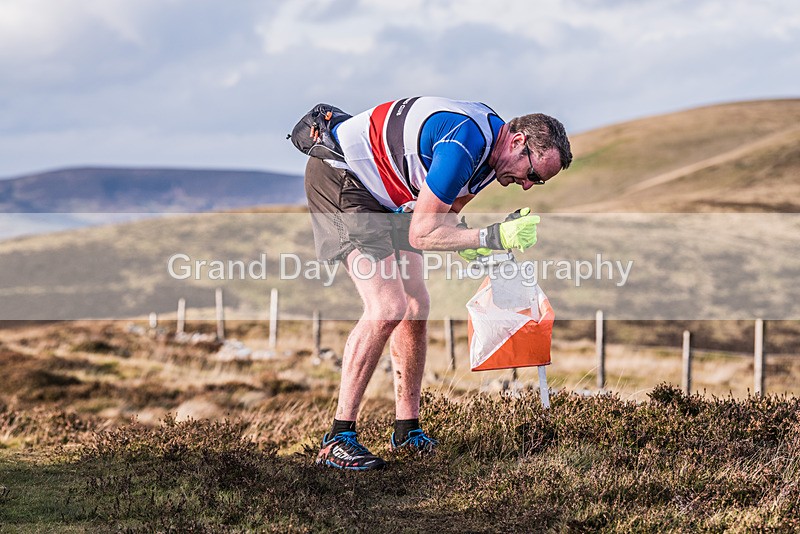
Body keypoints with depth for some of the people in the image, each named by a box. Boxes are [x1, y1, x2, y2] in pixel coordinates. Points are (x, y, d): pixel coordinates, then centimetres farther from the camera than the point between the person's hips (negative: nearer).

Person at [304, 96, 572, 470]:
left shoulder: (490, 148, 2)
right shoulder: (465, 144, -29)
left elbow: (444, 216, 10)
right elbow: (421, 233, -26)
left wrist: (480, 250, -7)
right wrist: (493, 236, -32)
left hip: (384, 195, 10)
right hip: (340, 176, -10)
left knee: (415, 307, 6)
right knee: (387, 308, -19)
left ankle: (407, 431, 15)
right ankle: (337, 440, -15)